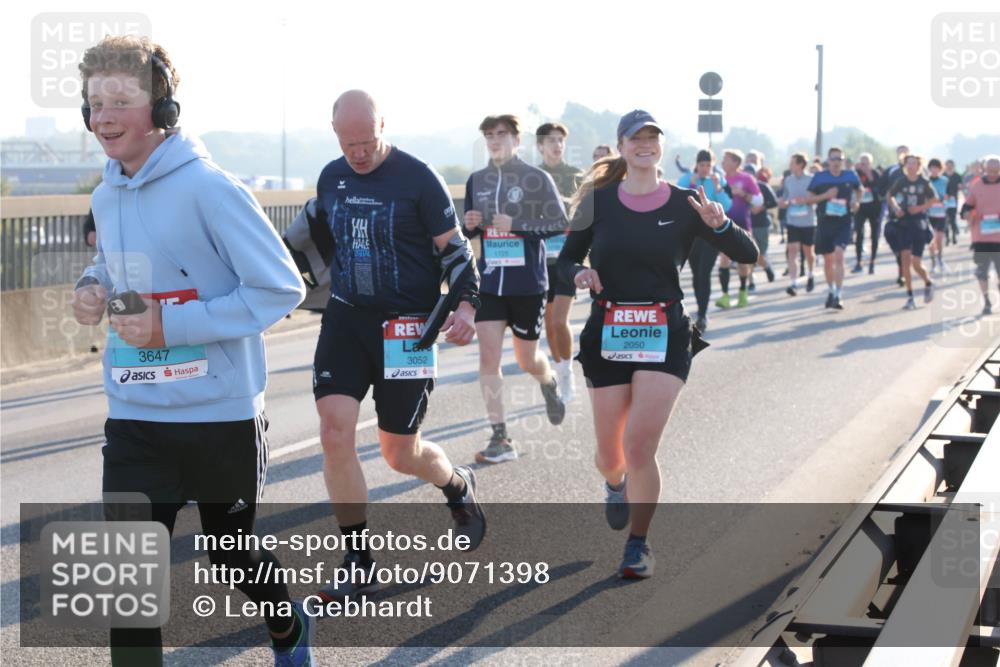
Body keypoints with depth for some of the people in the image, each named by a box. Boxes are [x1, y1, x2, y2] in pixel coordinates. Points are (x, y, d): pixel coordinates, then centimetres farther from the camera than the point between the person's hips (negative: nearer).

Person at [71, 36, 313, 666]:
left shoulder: (208, 187, -18)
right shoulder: (107, 196, 4)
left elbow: (281, 286, -18)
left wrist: (172, 325, -22)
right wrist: (94, 289, -2)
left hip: (219, 414, -4)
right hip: (135, 418, 5)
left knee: (234, 552, 18)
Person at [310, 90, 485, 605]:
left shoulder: (417, 178, -10)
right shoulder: (330, 178, 6)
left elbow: (453, 249, -7)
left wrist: (465, 304, -18)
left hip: (407, 327, -4)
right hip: (346, 319, 4)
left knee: (399, 453, 3)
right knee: (335, 433, -12)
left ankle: (459, 489, 40)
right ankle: (359, 563, -1)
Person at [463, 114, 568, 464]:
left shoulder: (536, 179, -5)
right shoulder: (477, 181, 8)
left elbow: (560, 223, -8)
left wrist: (515, 225, -19)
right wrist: (470, 225, -7)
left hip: (527, 283, -3)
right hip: (489, 281, 3)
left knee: (527, 360, 9)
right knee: (488, 354, -9)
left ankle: (550, 384, 46)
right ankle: (500, 439, -5)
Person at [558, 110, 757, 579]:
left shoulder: (683, 205, -1)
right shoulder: (599, 200, 0)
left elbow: (747, 255, -2)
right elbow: (566, 258, 9)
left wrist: (718, 224, -21)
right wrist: (579, 273, -14)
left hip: (665, 335, -1)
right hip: (607, 333, 1)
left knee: (640, 447, -14)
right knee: (610, 455, 9)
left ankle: (639, 544, 5)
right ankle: (616, 486, 47)